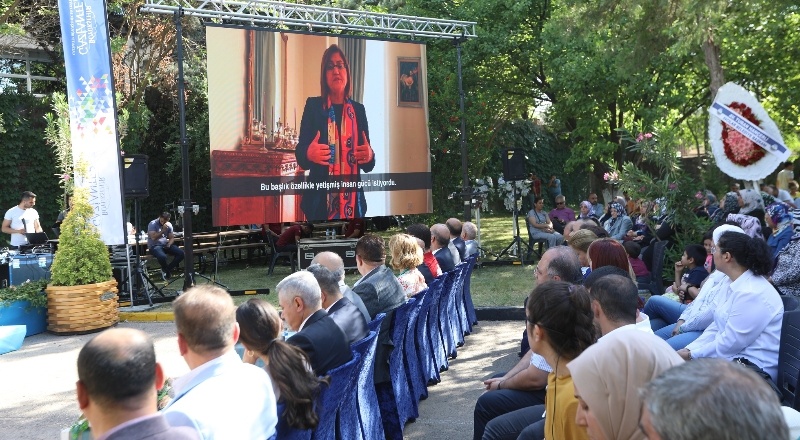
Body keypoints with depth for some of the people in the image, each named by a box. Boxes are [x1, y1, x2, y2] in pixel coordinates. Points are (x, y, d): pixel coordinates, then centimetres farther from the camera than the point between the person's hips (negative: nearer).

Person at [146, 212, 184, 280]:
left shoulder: (169, 225, 5)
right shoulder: (152, 224, -12)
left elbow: (172, 238, 8)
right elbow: (153, 237, -22)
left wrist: (169, 244, -12)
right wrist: (163, 230, -25)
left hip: (165, 245, 6)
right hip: (154, 246, -6)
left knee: (181, 253, -15)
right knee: (162, 257, -38)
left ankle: (168, 269, -1)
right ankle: (166, 271, -5)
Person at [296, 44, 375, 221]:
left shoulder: (358, 109, 8)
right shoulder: (313, 105, 1)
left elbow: (368, 166, 9)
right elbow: (299, 153, -1)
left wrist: (369, 156, -13)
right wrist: (309, 154, -22)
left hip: (352, 199, 2)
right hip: (319, 200, -2)